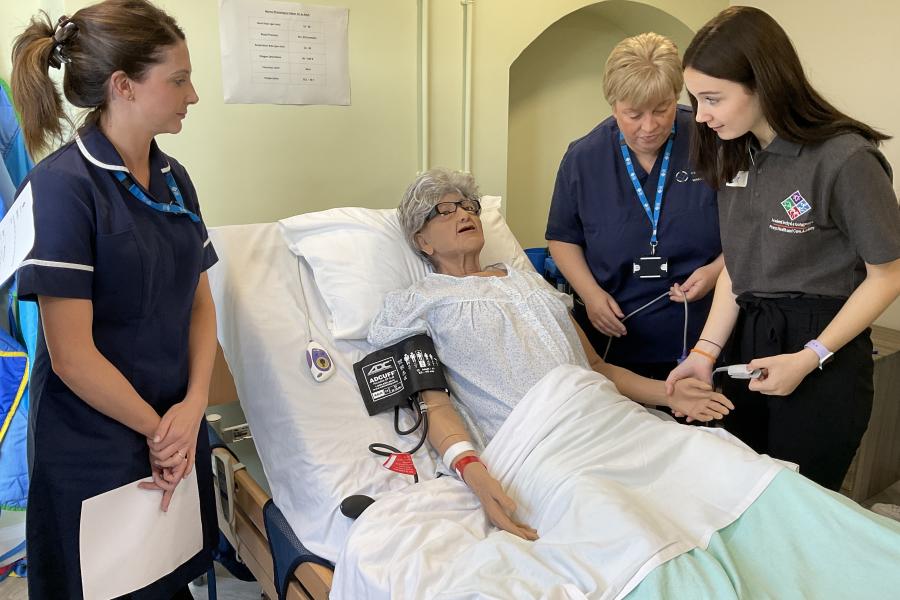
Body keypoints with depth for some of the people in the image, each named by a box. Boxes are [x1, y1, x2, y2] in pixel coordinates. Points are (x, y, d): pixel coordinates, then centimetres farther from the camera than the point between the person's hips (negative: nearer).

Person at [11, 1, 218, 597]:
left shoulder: (173, 178, 4)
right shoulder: (64, 185, -17)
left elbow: (200, 303, 6)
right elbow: (71, 354, -19)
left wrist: (192, 409, -7)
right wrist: (156, 429, -8)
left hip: (177, 432, 6)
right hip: (95, 449, -6)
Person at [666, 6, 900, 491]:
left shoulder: (845, 159, -17)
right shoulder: (736, 155, 3)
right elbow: (735, 266, 8)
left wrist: (810, 358, -14)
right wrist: (707, 351, -2)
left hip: (824, 361, -6)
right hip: (747, 345, 6)